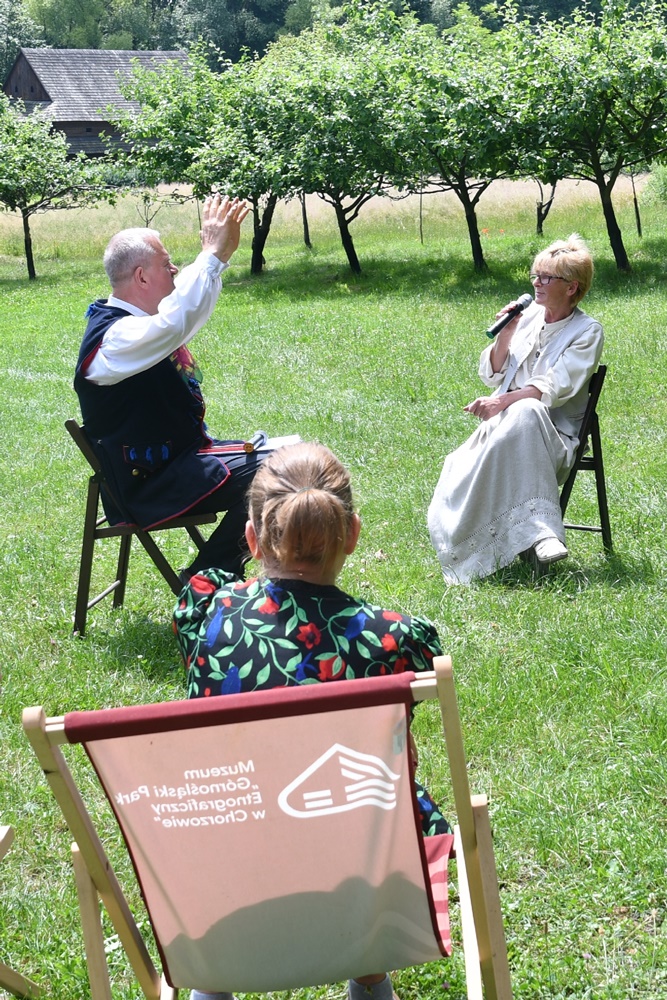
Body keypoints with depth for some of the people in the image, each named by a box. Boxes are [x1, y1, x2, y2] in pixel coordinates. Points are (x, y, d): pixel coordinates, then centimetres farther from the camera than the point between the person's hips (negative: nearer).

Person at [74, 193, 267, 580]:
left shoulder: (138, 319, 7)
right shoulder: (113, 337, -23)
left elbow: (190, 300, 22)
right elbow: (173, 325, -42)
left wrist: (223, 250, 6)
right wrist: (213, 253, -35)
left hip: (184, 453, 11)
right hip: (148, 481, -11)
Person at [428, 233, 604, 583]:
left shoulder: (587, 332, -1)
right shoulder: (528, 315, 14)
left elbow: (553, 389, -15)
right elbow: (492, 375, 15)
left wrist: (502, 401, -28)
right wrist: (505, 335, -1)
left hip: (552, 436, -5)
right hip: (505, 427, 5)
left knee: (525, 414, -40)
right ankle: (538, 532, -31)